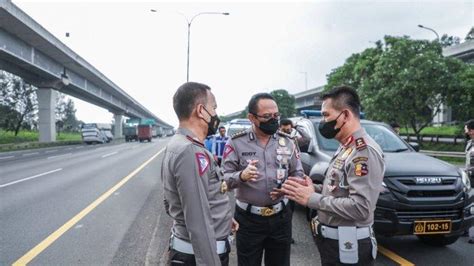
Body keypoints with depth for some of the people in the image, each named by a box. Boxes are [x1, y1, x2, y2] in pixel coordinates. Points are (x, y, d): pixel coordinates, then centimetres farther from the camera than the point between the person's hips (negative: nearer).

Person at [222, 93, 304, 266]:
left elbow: (298, 174, 8)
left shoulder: (286, 142, 4)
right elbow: (225, 178, -9)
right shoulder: (237, 143, -6)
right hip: (248, 219, -3)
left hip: (281, 216, 3)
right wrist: (241, 176, -31)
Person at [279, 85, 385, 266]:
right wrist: (314, 189, 0)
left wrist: (312, 199, -22)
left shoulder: (364, 151, -21)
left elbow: (360, 208, -28)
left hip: (348, 246, -9)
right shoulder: (345, 148, 11)